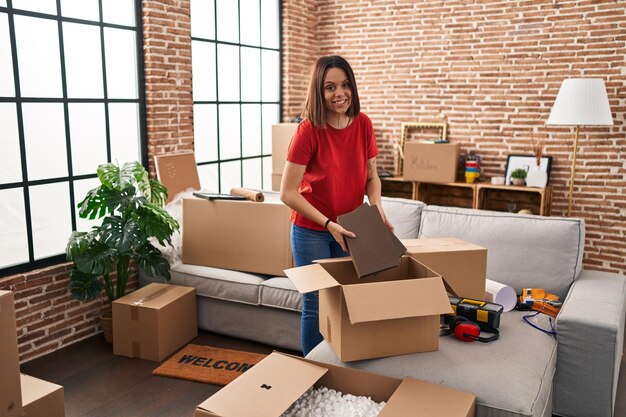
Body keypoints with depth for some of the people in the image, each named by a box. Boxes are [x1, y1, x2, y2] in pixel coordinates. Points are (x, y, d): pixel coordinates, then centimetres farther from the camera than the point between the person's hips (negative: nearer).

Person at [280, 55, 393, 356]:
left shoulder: (363, 124, -5)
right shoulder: (308, 130, -19)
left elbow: (371, 176, 6)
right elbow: (288, 193, -19)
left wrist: (378, 210, -12)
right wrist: (328, 224, -24)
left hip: (348, 229, 5)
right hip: (311, 231, -4)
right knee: (317, 304, 6)